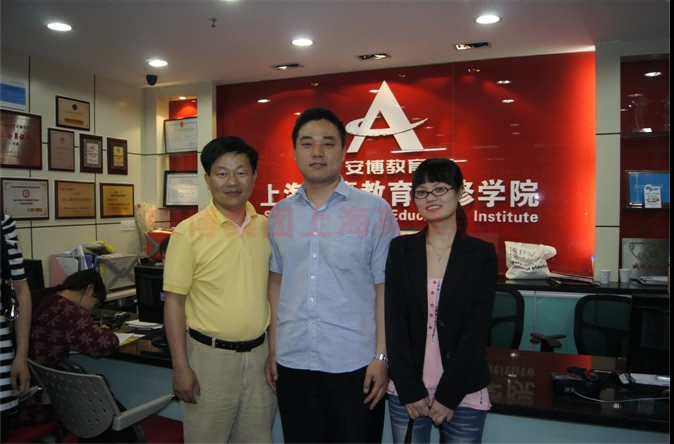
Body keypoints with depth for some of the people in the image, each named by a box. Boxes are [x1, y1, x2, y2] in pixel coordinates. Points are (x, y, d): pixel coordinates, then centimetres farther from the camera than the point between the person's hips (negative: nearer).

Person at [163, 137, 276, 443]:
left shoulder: (267, 227, 1)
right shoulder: (189, 231, -10)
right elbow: (174, 301, -9)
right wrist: (180, 367, -11)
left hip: (260, 353, 4)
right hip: (209, 355, -3)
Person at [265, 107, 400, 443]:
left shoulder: (375, 210, -6)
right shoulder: (279, 214, 5)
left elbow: (385, 287, -6)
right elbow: (276, 283, 10)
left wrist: (381, 356, -8)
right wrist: (272, 349, 9)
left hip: (354, 363, -3)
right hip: (292, 362, 4)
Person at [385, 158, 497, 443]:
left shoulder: (482, 254, -4)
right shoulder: (401, 249, -1)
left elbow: (477, 330, -7)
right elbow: (394, 322, -4)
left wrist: (448, 395, -10)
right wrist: (410, 389, -8)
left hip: (463, 393, -1)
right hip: (406, 392, 1)